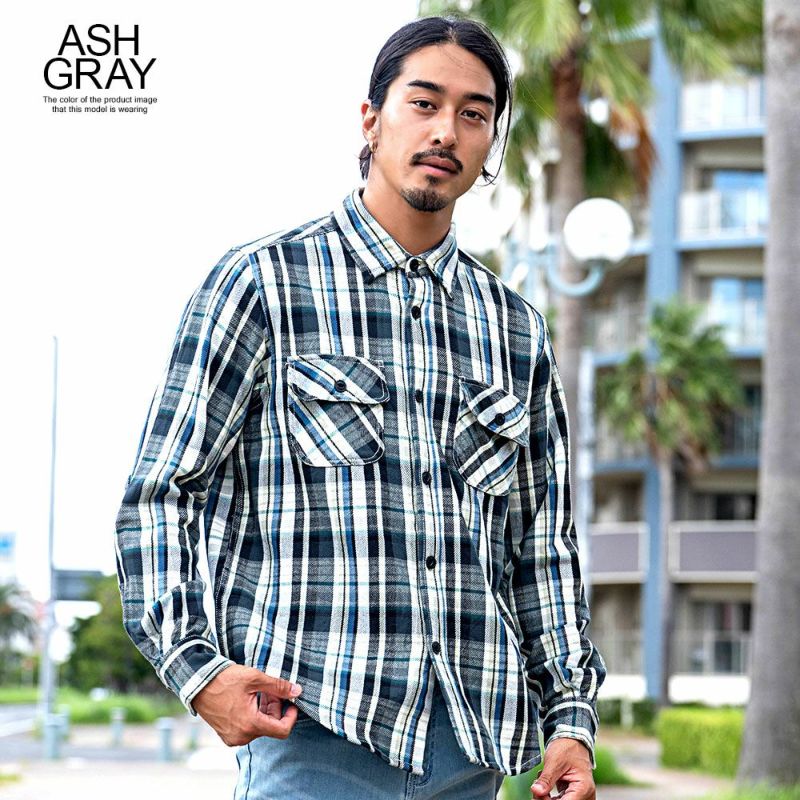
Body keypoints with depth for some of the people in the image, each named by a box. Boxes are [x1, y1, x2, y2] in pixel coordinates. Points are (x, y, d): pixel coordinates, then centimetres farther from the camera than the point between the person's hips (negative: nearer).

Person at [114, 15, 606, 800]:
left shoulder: (516, 329, 17)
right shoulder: (264, 283, 3)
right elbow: (157, 493, 1)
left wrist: (570, 717, 10)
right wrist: (196, 668, -12)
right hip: (313, 732, -4)